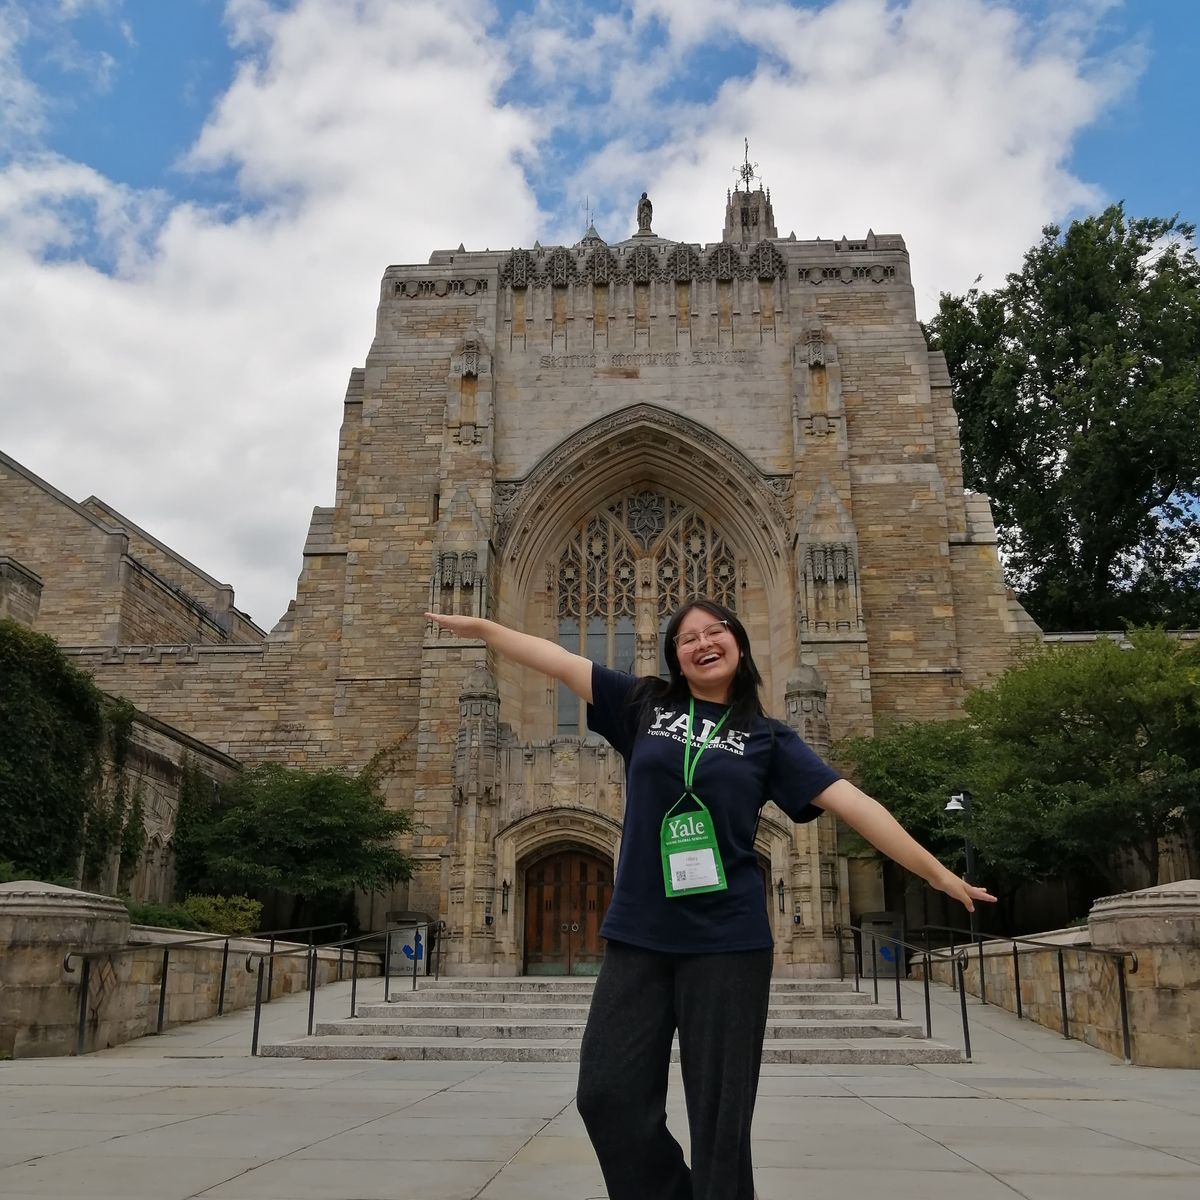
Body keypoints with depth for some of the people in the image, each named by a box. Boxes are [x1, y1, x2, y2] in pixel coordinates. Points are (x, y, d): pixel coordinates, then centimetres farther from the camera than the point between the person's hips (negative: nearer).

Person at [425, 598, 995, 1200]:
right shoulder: (644, 705, 8)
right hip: (638, 935, 2)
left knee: (720, 1115, 4)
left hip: (727, 941, -2)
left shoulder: (767, 737, 5)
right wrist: (481, 626, 10)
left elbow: (850, 802, 0)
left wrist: (938, 873, -3)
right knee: (609, 1094, 3)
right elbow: (558, 659, 9)